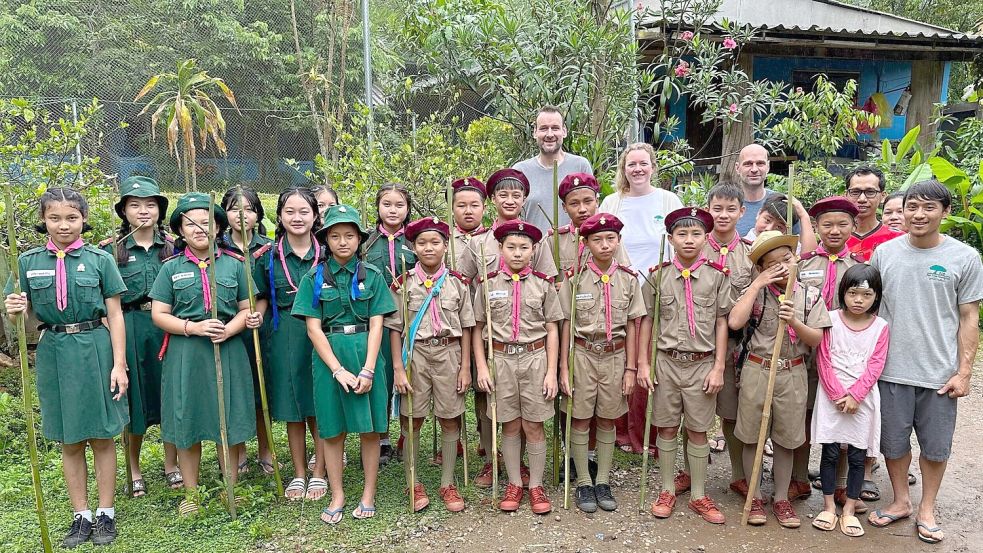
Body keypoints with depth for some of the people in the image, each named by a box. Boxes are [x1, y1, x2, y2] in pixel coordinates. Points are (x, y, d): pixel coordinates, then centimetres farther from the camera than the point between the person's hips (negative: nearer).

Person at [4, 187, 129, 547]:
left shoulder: (100, 260, -3)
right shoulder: (28, 261, 4)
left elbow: (115, 316, -2)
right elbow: (19, 315, 7)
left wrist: (119, 364, -7)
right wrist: (14, 311, -18)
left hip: (95, 351, -2)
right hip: (54, 353, 2)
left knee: (102, 436, 6)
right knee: (69, 441, 10)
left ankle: (106, 513, 19)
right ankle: (81, 516, 23)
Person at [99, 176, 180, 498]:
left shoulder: (172, 246, 5)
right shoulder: (111, 249, 1)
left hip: (168, 327, 1)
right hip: (129, 329, -1)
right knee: (134, 399, 7)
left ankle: (171, 464, 25)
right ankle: (134, 470, 25)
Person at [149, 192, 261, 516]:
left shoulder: (233, 265, 5)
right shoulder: (171, 268, 4)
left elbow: (246, 310, 6)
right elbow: (159, 314, 1)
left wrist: (229, 330, -14)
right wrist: (193, 327, -14)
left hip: (229, 352, 0)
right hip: (185, 354, 0)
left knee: (228, 420, 5)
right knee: (187, 422, 6)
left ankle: (231, 487, 21)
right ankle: (191, 492, 21)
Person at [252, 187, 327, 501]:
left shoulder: (326, 253, 0)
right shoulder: (269, 255, 2)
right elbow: (262, 299, 11)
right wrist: (255, 317, -9)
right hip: (283, 337, 1)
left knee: (319, 406, 4)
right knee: (291, 409, 9)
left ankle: (319, 472, 20)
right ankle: (299, 474, 24)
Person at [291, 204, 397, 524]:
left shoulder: (372, 276, 2)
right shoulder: (314, 278, 2)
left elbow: (376, 325, -1)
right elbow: (313, 328, -3)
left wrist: (368, 370, -12)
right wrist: (339, 370, -11)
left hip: (365, 355, 0)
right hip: (328, 357, 0)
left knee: (369, 429, 5)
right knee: (332, 430, 7)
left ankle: (369, 494, 20)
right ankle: (337, 497, 21)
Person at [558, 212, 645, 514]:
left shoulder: (628, 278, 0)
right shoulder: (575, 277, -6)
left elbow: (631, 326, 4)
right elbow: (566, 324, -2)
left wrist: (630, 368, 2)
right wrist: (563, 368, -4)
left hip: (615, 355, 2)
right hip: (583, 354, -2)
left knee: (607, 420, 12)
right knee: (580, 420, 6)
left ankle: (603, 482, 24)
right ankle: (584, 483, 19)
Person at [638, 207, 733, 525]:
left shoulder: (717, 276, -1)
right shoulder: (658, 276, 0)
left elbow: (722, 323, 0)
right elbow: (647, 321, 4)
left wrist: (718, 368, -3)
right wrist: (643, 364, 1)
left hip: (702, 364, 0)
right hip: (666, 362, 1)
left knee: (698, 430, 8)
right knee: (666, 427, 9)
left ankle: (699, 495, 22)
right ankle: (667, 491, 24)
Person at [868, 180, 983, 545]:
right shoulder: (884, 252, 1)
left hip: (940, 373, -1)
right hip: (891, 369, 1)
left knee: (935, 446, 11)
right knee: (893, 442, 13)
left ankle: (927, 510, 31)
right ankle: (900, 501, 34)